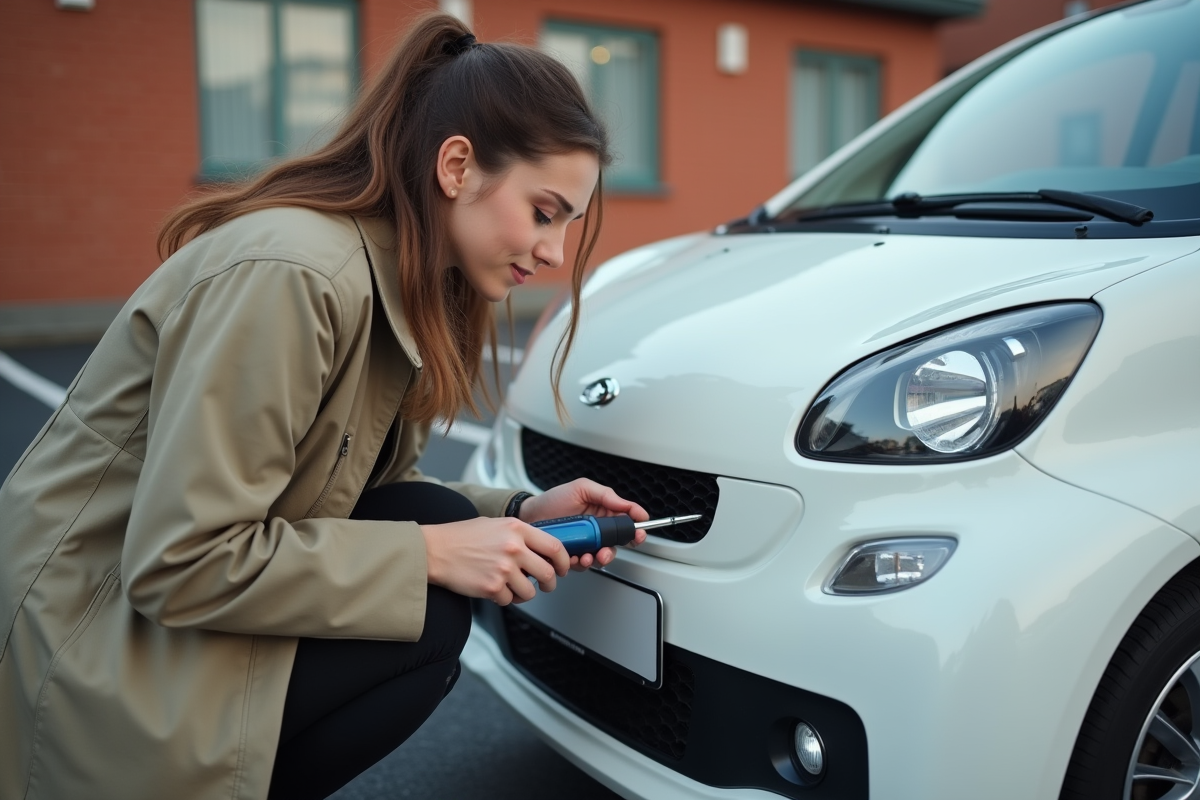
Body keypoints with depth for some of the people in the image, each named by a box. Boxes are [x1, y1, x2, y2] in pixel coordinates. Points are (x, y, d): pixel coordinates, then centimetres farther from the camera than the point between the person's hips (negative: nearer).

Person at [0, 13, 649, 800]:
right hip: (93, 648, -8)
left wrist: (517, 514, -6)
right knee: (431, 610, -17)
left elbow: (366, 494, 8)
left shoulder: (414, 285, 1)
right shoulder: (290, 273, -27)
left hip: (180, 596, 9)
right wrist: (432, 552, -23)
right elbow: (181, 564, -27)